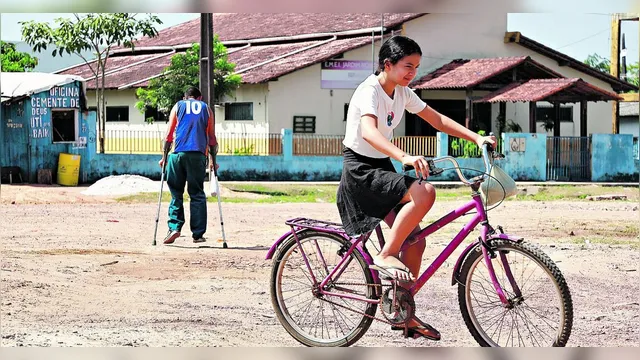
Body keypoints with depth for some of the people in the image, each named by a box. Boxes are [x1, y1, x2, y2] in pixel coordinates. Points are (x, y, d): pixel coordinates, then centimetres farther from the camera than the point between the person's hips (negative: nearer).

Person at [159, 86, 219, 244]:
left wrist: (164, 156, 13)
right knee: (197, 194, 4)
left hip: (179, 154, 0)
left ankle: (174, 227, -9)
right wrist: (213, 160, 18)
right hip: (198, 154, 0)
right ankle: (197, 234, 1)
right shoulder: (206, 109, 16)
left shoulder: (178, 106, 15)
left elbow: (169, 134, 9)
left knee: (176, 193, 6)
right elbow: (212, 138, 13)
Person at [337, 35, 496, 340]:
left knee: (415, 241, 2)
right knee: (424, 192, -30)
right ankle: (387, 255, -19)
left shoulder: (402, 93, 7)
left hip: (382, 168, 9)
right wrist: (405, 157, -52)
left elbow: (437, 120, 11)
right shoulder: (369, 91, -19)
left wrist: (476, 137, -2)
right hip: (360, 169, -9)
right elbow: (369, 132, -37)